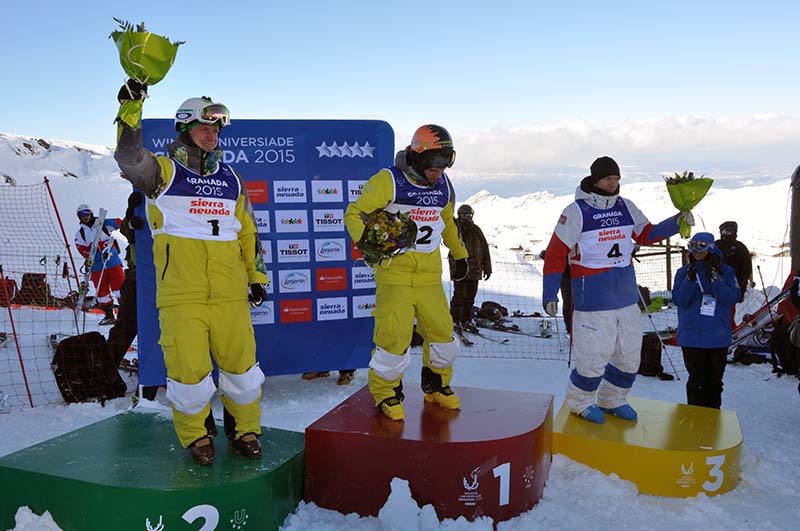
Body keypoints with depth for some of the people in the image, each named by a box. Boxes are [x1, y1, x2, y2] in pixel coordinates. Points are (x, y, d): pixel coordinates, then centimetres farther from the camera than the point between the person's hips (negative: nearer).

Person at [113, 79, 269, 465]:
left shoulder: (230, 179, 17)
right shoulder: (164, 172, 5)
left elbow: (248, 231, 21)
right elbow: (128, 157, -15)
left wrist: (257, 275, 18)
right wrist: (131, 107, -23)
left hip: (230, 293, 3)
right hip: (180, 294, -3)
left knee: (241, 366, 5)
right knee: (188, 371, -1)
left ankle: (244, 429, 28)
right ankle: (196, 435, 24)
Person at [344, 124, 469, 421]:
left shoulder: (443, 187, 10)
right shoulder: (389, 181, -10)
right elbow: (354, 214, -8)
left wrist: (459, 254, 30)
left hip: (430, 274, 6)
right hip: (395, 270, -6)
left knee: (442, 332, 9)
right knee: (394, 336, -8)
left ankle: (436, 385, 34)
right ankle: (385, 393, 17)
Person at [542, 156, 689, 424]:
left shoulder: (626, 207, 6)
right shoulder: (576, 211, -11)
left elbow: (646, 234, 19)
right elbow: (556, 254, -9)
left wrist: (676, 222, 2)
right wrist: (549, 295, -11)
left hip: (627, 295, 7)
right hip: (592, 298, -6)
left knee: (629, 354, 15)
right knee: (593, 355, -3)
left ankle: (613, 400, 36)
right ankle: (580, 401, 23)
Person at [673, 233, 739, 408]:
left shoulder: (726, 272, 4)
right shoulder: (683, 272, 5)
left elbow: (733, 298, -7)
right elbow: (678, 300, -6)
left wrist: (715, 281, -19)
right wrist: (690, 280, -19)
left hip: (718, 336, 1)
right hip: (691, 336, -1)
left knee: (715, 379, 10)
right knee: (697, 380, 2)